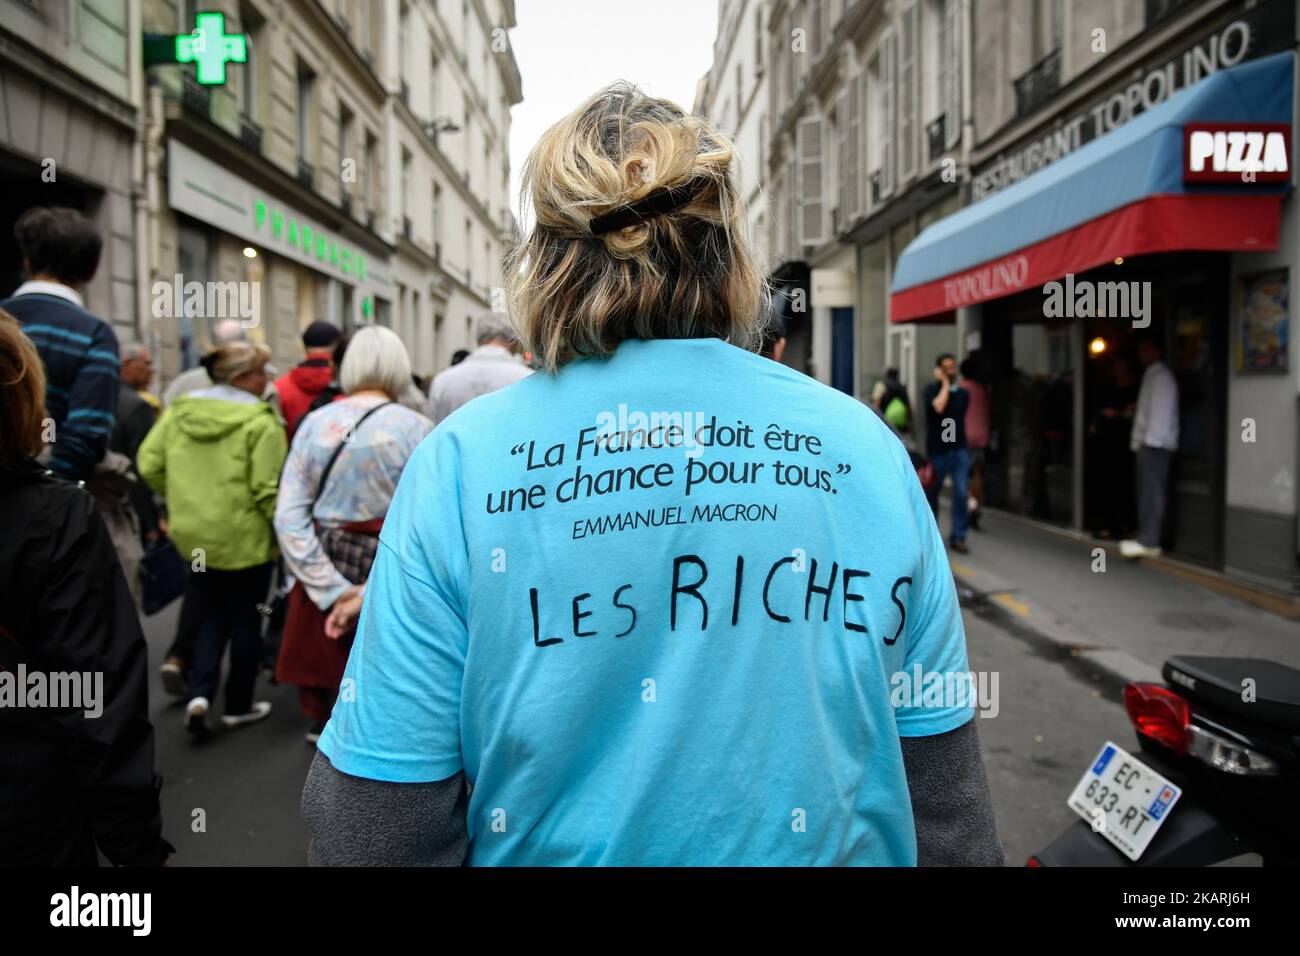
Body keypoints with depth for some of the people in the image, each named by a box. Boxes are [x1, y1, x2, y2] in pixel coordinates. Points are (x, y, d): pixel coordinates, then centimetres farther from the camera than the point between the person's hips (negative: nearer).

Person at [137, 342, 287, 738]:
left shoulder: (179, 411, 1)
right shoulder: (259, 421, -18)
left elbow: (149, 465, 3)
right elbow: (268, 488, -21)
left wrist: (183, 498, 17)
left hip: (194, 534, 5)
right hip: (245, 538, -5)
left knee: (212, 615, 21)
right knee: (245, 620, 12)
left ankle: (199, 693, 4)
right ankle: (238, 705, 23)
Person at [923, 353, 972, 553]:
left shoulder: (963, 392, 9)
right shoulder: (932, 389, -3)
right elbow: (938, 407, -21)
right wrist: (945, 383, -12)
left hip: (960, 449, 3)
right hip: (937, 449, -3)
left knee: (961, 493, -6)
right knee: (933, 494, 10)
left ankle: (958, 537, 1)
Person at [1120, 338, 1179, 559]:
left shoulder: (1160, 376, -7)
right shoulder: (1151, 375, 22)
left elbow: (1160, 410, -16)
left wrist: (1150, 439, -20)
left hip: (1155, 444, -10)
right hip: (1150, 443, 10)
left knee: (1151, 493, -12)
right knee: (1148, 493, 9)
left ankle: (1148, 541, -13)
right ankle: (1150, 538, 11)